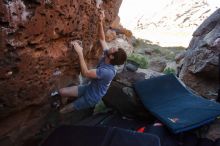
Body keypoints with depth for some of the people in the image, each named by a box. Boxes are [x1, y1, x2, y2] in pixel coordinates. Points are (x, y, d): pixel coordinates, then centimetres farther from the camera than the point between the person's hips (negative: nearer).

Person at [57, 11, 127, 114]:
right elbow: (102, 39, -2)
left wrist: (80, 52, -38)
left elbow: (85, 73, -37)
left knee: (62, 112, 0)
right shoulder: (106, 56, -11)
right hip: (89, 88, 8)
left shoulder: (108, 72, -36)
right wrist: (100, 23, -16)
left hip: (92, 97, -8)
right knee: (61, 92, 7)